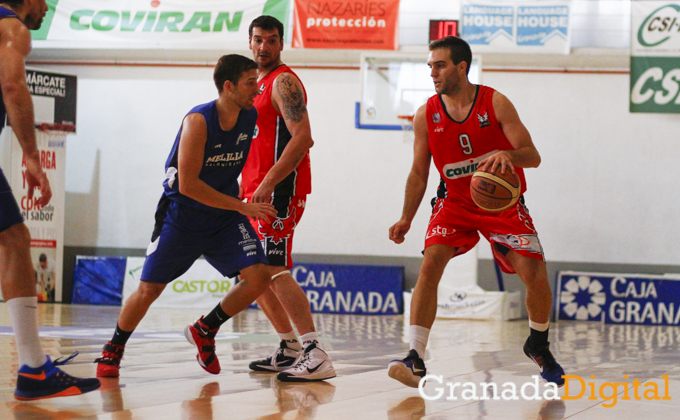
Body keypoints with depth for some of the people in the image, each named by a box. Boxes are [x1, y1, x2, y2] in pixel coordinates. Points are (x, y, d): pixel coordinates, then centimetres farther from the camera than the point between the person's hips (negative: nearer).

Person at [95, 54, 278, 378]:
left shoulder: (252, 117, -4)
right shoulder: (198, 121, -23)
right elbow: (187, 184, -26)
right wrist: (242, 206, -25)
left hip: (225, 217, 5)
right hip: (182, 214, -5)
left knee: (258, 277, -14)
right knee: (149, 289, -2)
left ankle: (204, 331, 9)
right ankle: (113, 351, 22)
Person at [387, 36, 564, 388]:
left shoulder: (496, 104, -12)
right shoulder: (426, 115, -5)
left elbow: (533, 157, -15)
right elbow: (419, 173, 5)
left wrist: (509, 155, -37)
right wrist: (406, 219, -5)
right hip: (455, 203, 1)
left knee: (535, 275, -12)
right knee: (430, 264, -23)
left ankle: (538, 344, 19)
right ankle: (415, 359, -25)